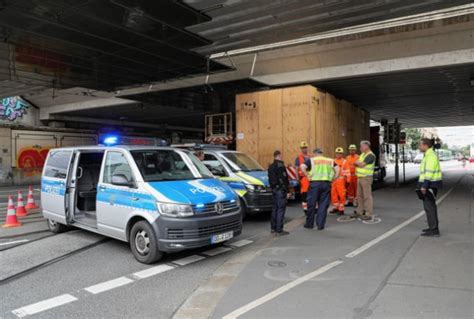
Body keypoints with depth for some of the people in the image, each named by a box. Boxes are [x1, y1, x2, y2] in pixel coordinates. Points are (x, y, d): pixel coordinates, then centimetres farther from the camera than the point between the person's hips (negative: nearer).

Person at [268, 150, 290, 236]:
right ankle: (279, 230, -5)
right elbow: (283, 179, -20)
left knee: (275, 208, 17)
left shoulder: (271, 166, 13)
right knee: (281, 209, -5)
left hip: (274, 189, 9)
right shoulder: (280, 166, -16)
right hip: (280, 189, -9)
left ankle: (273, 228, 24)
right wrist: (286, 189, -16)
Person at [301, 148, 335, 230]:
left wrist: (308, 175, -5)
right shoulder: (330, 160, 13)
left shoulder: (311, 160, 4)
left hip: (315, 183, -2)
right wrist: (332, 178, 6)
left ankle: (309, 224, 18)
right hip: (326, 183, 2)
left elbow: (302, 167, -12)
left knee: (312, 204, 8)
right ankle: (320, 225, 9)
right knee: (323, 205, 8)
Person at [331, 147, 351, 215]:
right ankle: (335, 208, 22)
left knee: (341, 195, -3)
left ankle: (341, 209, 5)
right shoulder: (333, 161, 14)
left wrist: (348, 181, -9)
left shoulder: (345, 162, -4)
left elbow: (347, 172, -7)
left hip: (341, 180, -6)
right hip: (333, 180, 6)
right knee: (333, 194, 10)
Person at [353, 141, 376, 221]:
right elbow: (357, 163, 14)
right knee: (360, 195, 13)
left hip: (366, 178, -9)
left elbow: (362, 164, -19)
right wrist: (358, 163, -7)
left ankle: (369, 215, -3)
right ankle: (359, 212, 23)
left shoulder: (371, 155, -14)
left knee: (367, 196, -7)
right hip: (360, 178, 9)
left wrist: (357, 162, -1)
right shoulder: (362, 154, 15)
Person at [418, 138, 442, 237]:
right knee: (430, 205, 15)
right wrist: (424, 185, 22)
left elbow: (429, 172, -23)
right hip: (430, 184, 11)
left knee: (429, 206, -8)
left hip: (430, 184, -11)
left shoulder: (431, 156, -17)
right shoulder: (429, 155, 16)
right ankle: (433, 227, 23)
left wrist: (424, 186, -25)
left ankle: (434, 230, -5)